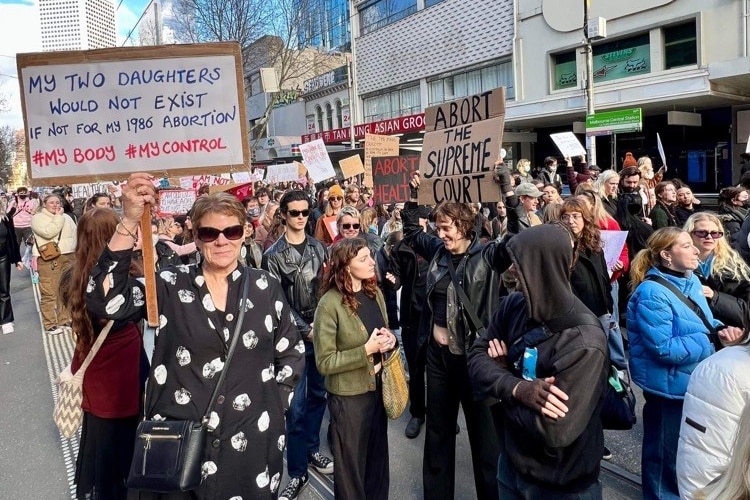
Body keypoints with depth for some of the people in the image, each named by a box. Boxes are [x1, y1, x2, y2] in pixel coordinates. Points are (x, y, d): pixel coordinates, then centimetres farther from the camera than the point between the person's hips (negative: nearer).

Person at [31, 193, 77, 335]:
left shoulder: (66, 217, 16)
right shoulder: (37, 218, -2)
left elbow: (75, 234, 19)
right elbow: (48, 233, -18)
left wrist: (71, 248, 7)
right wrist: (58, 217, -11)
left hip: (68, 258, 6)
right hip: (48, 260, -6)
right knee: (49, 293, -5)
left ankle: (65, 320, 22)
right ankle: (50, 324, 1)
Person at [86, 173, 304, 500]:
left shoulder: (265, 287, -1)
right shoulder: (170, 286, -5)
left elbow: (292, 353, 7)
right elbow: (103, 301, -21)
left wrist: (273, 402, -1)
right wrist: (129, 223, -29)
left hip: (252, 441, 1)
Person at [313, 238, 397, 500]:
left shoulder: (375, 293, 2)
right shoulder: (330, 304, -20)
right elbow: (325, 362, -19)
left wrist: (389, 339, -7)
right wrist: (366, 351, -25)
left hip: (378, 387, 6)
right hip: (349, 396, -6)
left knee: (378, 457, 23)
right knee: (351, 465, 14)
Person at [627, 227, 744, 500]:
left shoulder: (691, 280, 3)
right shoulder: (652, 293, -26)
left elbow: (702, 322, 15)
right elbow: (664, 348, -28)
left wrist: (720, 328, -8)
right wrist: (713, 340, -23)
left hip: (695, 381, 9)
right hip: (669, 386, -9)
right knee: (667, 451, 10)